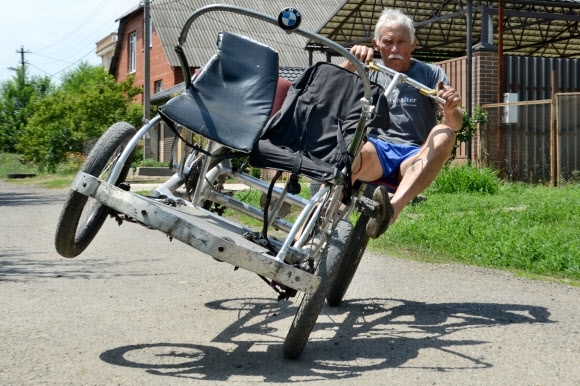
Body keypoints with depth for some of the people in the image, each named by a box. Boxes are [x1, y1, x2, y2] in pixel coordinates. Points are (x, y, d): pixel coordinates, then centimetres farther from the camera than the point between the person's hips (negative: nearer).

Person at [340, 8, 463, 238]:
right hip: (375, 152, 0)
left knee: (444, 133, -32)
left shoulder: (431, 74, 14)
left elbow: (456, 124, -1)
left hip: (414, 159, 1)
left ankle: (393, 208, -50)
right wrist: (350, 64, -21)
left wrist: (451, 110, -26)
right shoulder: (367, 73, 17)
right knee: (361, 151, -36)